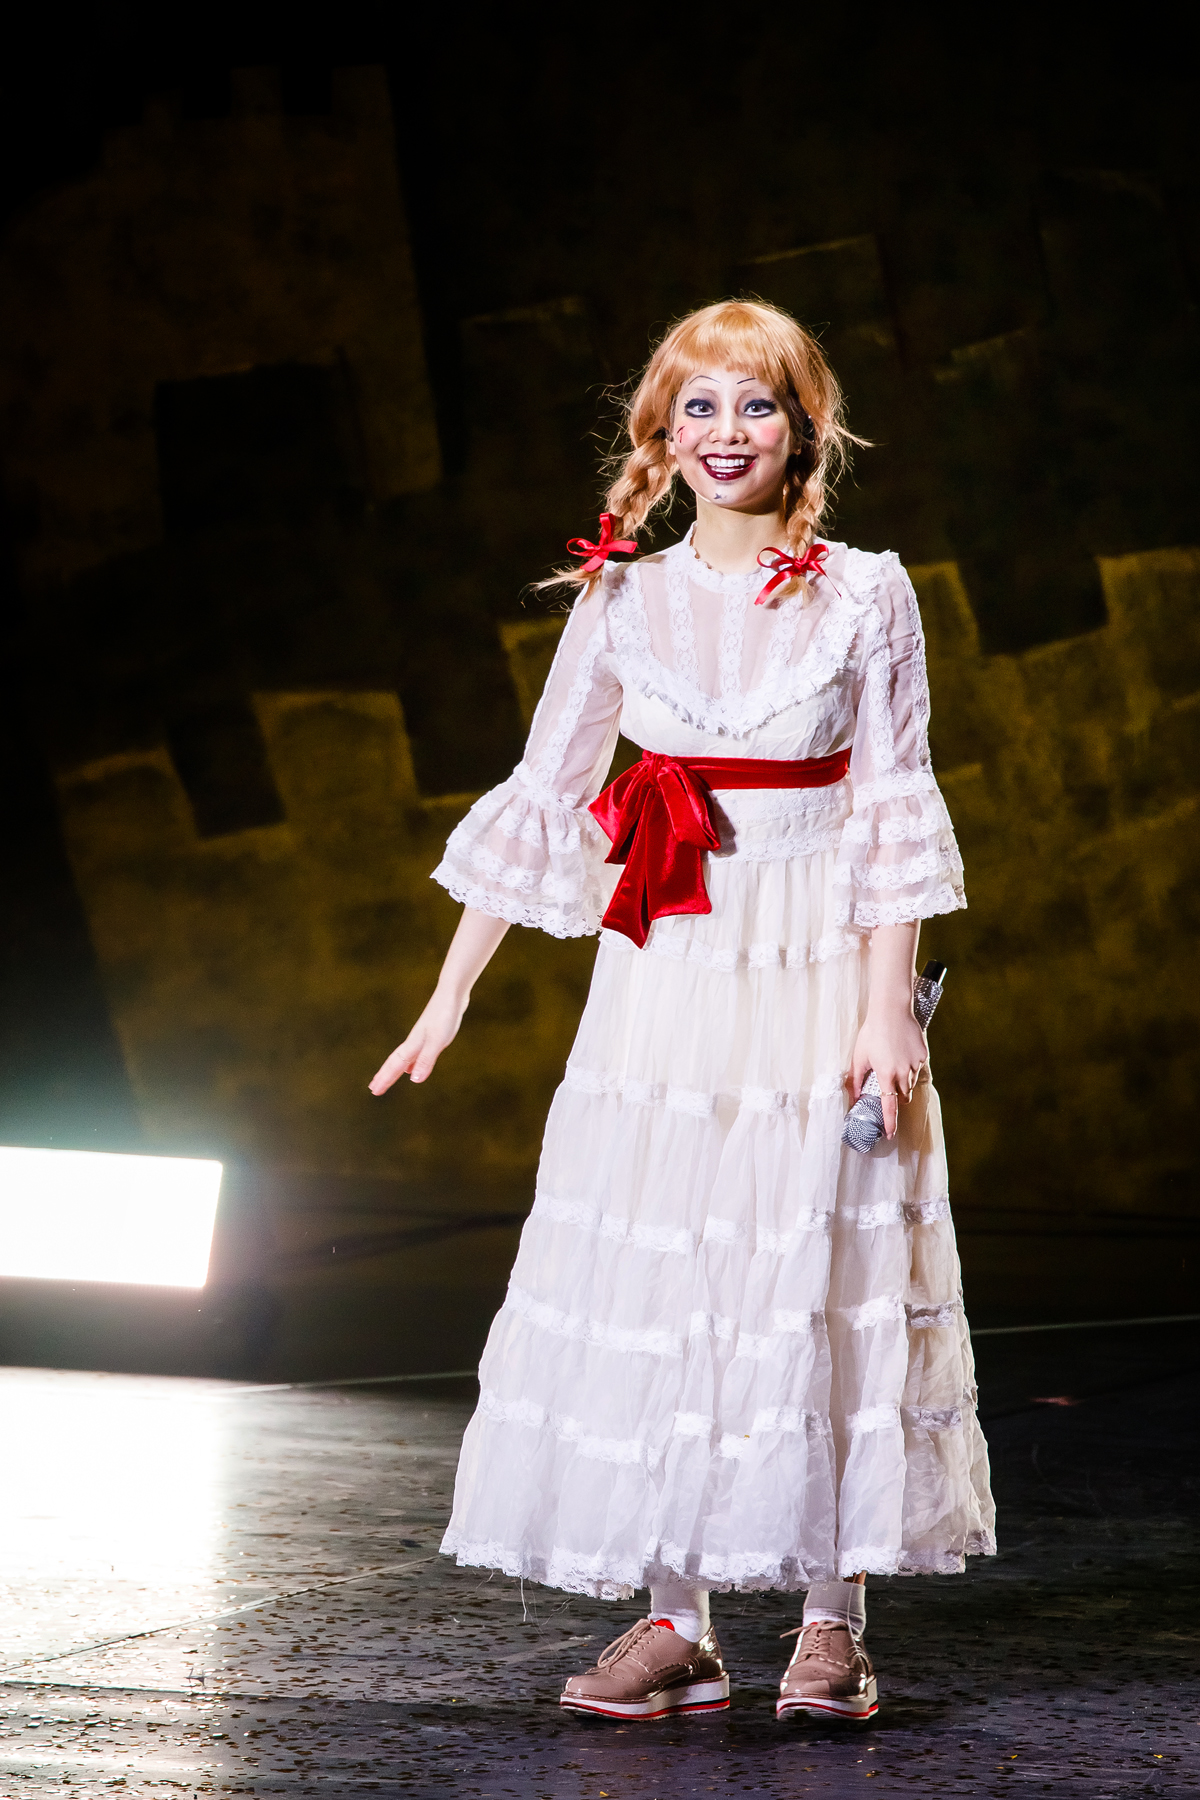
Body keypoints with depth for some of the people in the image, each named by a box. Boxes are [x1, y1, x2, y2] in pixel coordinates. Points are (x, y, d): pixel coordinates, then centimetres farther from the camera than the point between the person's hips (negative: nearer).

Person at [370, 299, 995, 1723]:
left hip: (820, 979, -2)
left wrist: (887, 1008, -9)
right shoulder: (622, 603, 6)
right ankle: (677, 1627, 8)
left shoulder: (864, 596, 0)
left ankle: (832, 1623, 8)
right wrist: (450, 998, 8)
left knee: (823, 1286, -1)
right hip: (665, 978, 2)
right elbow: (542, 803, 9)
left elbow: (892, 816, -1)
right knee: (653, 1293, 0)